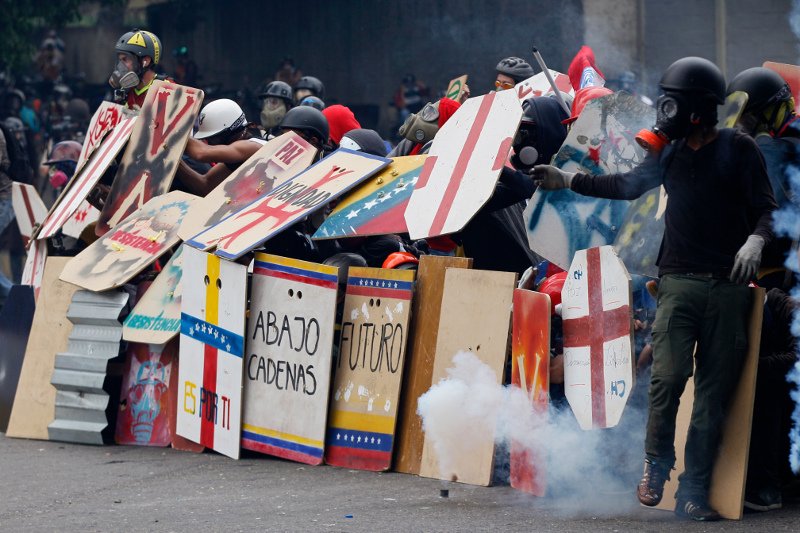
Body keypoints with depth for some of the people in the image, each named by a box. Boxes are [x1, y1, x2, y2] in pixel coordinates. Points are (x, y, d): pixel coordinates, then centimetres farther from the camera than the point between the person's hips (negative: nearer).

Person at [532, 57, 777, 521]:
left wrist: (755, 240, -19)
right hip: (679, 282, 2)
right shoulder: (671, 154, 15)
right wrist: (567, 181, 29)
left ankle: (694, 492, 3)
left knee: (713, 394, -1)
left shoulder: (739, 150, 1)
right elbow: (628, 185, 28)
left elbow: (767, 208, 1)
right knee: (668, 375, -15)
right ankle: (657, 465, 5)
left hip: (728, 289, -2)